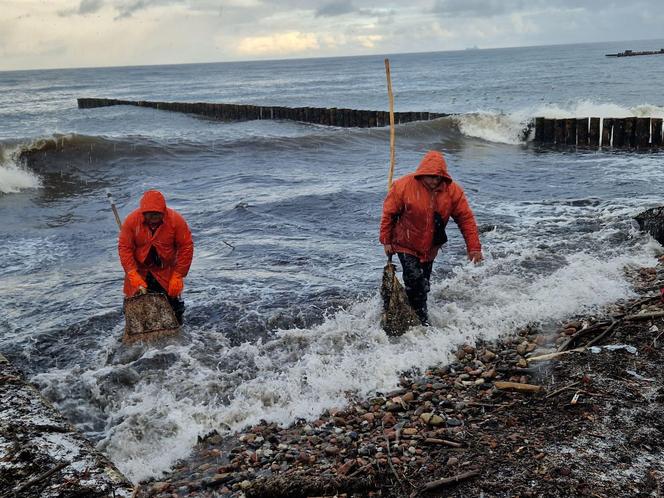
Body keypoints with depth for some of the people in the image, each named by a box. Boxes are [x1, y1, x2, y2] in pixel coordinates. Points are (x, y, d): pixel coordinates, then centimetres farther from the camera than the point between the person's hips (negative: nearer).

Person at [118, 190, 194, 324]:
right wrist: (133, 276, -23)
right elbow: (124, 248, -14)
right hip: (139, 271, 0)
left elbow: (186, 247, -15)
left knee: (173, 304, 3)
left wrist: (178, 276, -16)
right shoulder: (131, 220, -17)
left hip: (167, 272, 0)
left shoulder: (176, 220, -19)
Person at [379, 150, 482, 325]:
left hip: (430, 248, 3)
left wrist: (474, 248, -12)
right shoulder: (404, 186, -20)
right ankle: (422, 320, -2)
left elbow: (466, 219, -9)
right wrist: (386, 240, -6)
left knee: (423, 285, 14)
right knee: (414, 279, -16)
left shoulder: (453, 191, -14)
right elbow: (389, 213, -9)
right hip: (405, 245, -3)